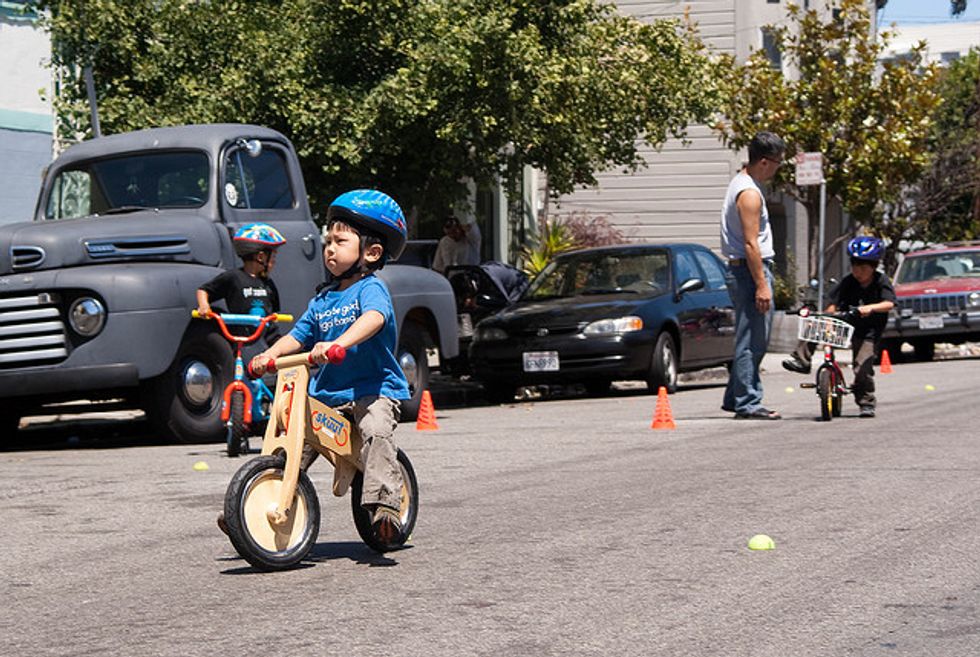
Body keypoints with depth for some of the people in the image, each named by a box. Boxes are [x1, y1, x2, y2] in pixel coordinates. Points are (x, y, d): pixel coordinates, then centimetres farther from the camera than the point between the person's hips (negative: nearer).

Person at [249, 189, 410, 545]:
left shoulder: (371, 288, -7)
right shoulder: (322, 300, 14)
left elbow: (374, 318, -29)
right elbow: (299, 335, 17)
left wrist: (338, 344, -46)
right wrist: (270, 355, -5)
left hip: (374, 389, -6)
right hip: (328, 393, 6)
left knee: (376, 431, -32)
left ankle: (385, 503, -35)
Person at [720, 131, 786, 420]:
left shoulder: (741, 183, 15)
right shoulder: (750, 193, -17)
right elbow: (750, 244, -21)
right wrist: (761, 285, -22)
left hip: (741, 269, 11)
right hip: (750, 270, -11)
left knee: (750, 340, 16)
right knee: (752, 342, -8)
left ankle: (734, 398, 21)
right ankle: (747, 404, -6)